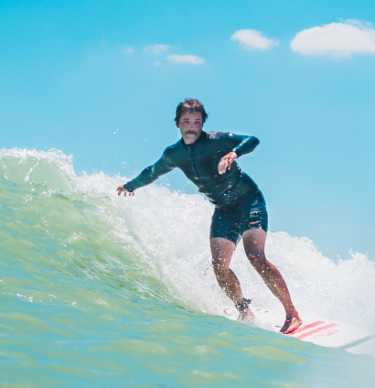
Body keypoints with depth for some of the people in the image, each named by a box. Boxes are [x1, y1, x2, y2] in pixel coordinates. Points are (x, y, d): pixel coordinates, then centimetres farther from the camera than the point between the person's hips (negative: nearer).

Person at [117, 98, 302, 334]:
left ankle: (292, 314, -24)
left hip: (248, 200, -6)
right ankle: (246, 312, 1)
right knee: (219, 266, -13)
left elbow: (252, 141, -29)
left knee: (255, 256, -24)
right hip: (223, 210, 6)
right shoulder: (174, 154, 3)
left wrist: (233, 154, -48)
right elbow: (154, 171, 24)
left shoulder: (215, 140, -15)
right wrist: (131, 186, 39)